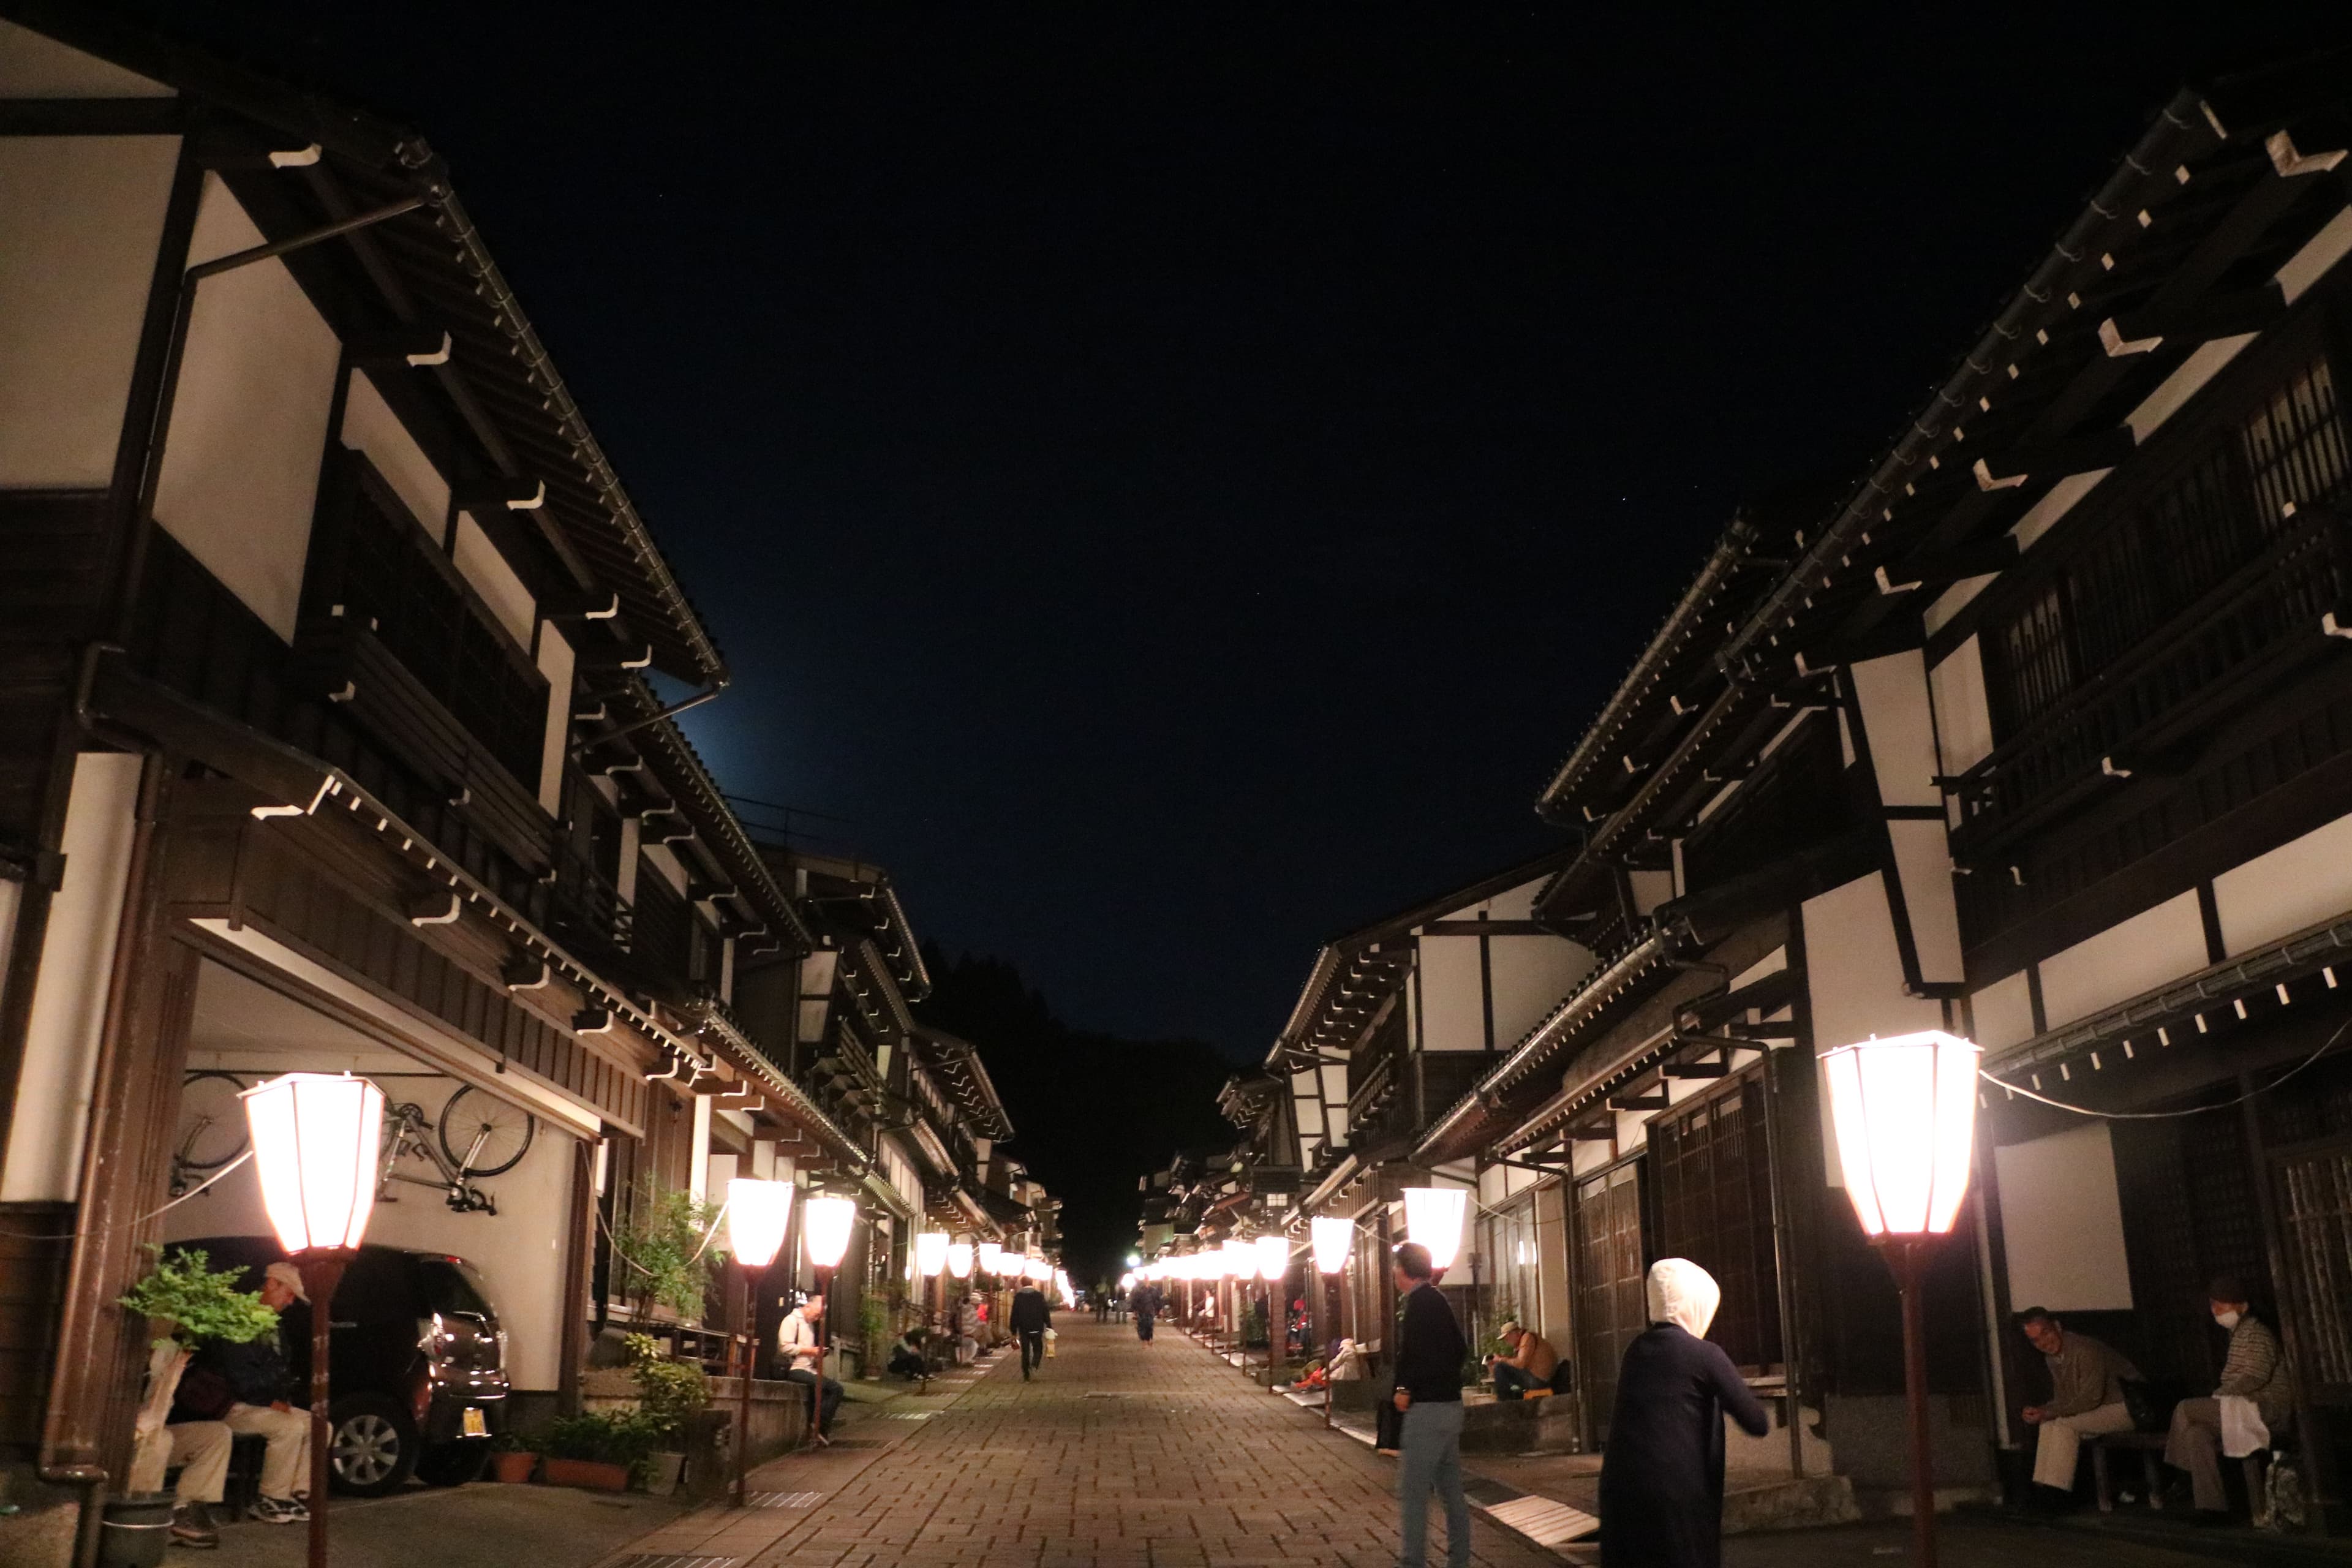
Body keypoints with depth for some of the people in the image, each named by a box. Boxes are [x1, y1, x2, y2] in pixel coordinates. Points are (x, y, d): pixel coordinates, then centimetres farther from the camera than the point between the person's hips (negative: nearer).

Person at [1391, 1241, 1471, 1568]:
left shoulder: (1420, 1301, -13)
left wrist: (1405, 1389, -14)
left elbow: (1414, 1351, -24)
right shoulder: (1438, 1301, 14)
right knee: (1451, 1489, 13)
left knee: (1412, 1491, -6)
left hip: (1427, 1408, -10)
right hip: (1450, 1404, 10)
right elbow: (1460, 1349, 18)